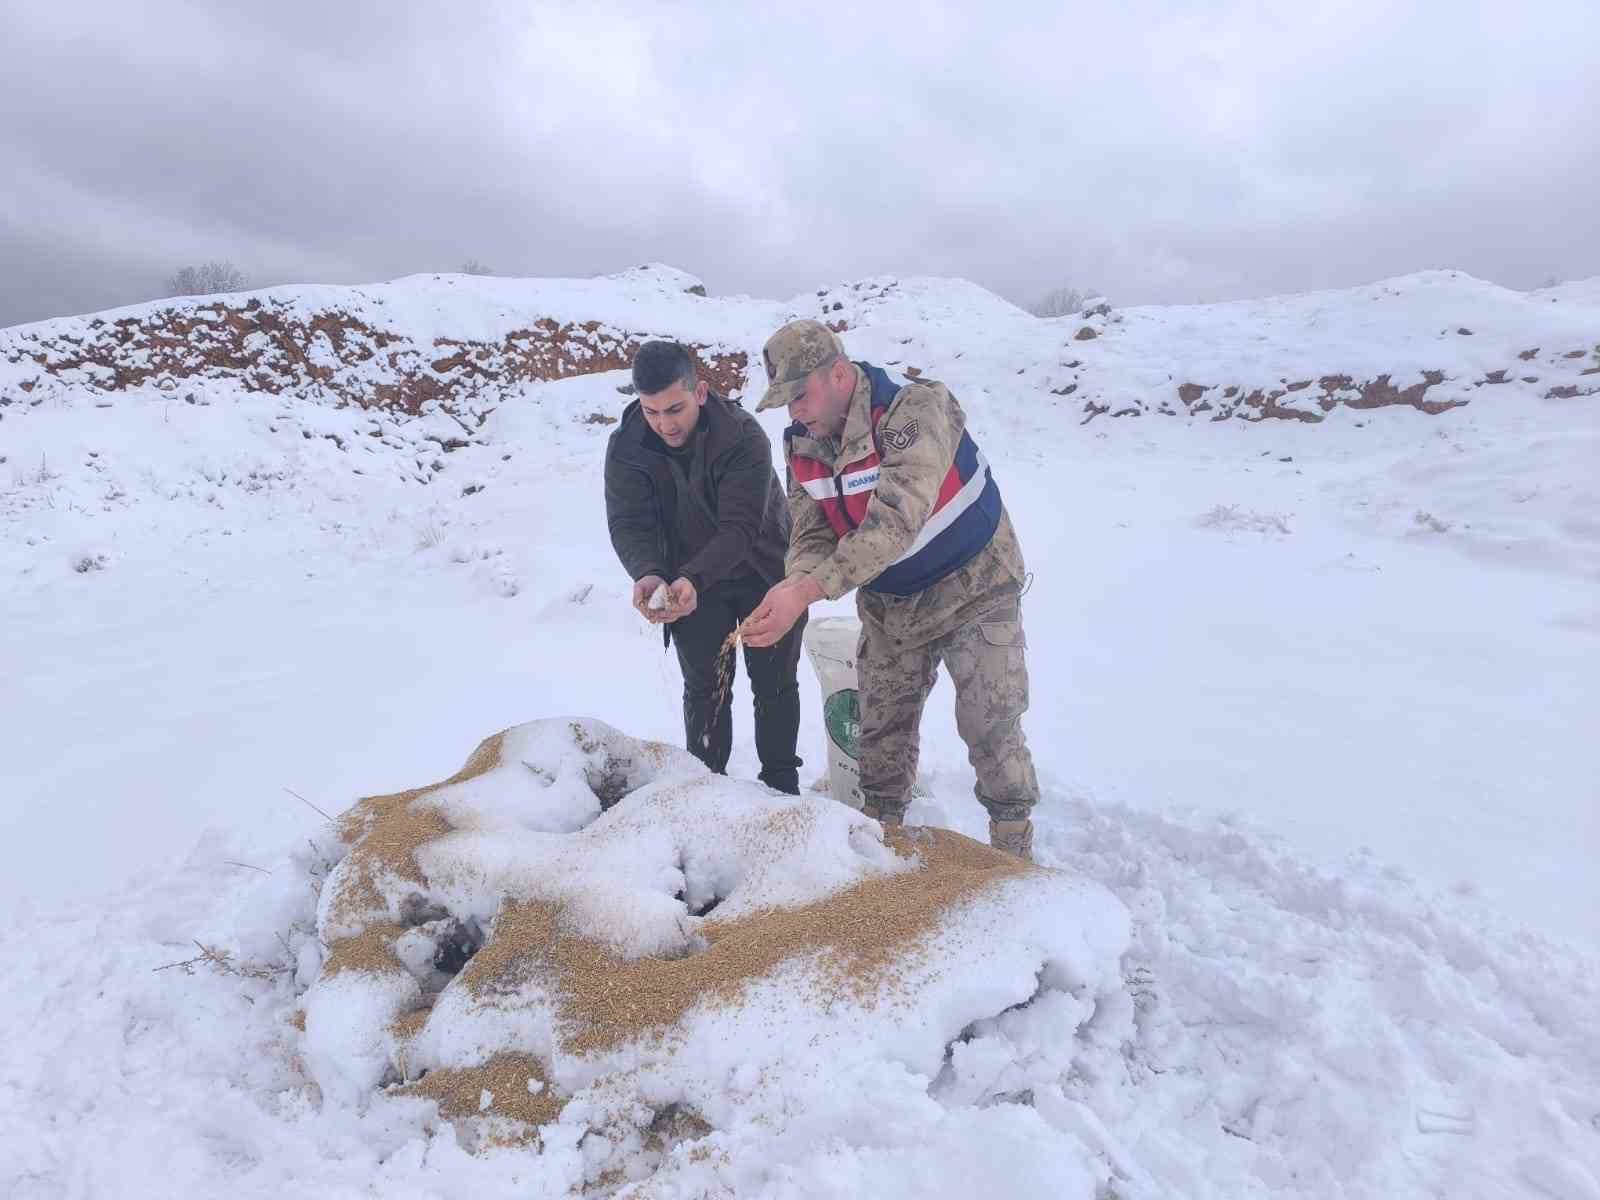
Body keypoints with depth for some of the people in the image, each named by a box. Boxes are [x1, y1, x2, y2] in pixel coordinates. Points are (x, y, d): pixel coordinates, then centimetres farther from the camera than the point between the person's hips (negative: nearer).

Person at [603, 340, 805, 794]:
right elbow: (629, 524, -20)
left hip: (763, 574, -2)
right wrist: (647, 574, -42)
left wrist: (693, 579, -49)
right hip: (691, 583, 2)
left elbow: (740, 527, -33)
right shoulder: (626, 447, -16)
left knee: (774, 684, 8)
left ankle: (781, 782, 25)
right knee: (705, 689, 6)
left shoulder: (744, 437, -27)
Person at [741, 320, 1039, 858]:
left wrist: (805, 591, -50)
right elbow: (812, 536, -8)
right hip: (889, 604, 6)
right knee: (882, 726, 12)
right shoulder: (804, 445, -7)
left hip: (972, 587, -5)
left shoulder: (915, 411, -29)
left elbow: (894, 522, -41)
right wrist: (791, 588, -33)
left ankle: (1014, 852, 17)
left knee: (990, 727, -3)